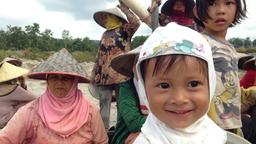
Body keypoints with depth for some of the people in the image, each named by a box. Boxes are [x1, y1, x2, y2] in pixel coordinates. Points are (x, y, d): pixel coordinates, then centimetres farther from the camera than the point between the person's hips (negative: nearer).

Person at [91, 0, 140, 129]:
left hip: (120, 73, -5)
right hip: (104, 74, 5)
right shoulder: (105, 34, 20)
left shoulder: (124, 29, 3)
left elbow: (136, 22, -19)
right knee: (104, 103, 2)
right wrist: (94, 73, 18)